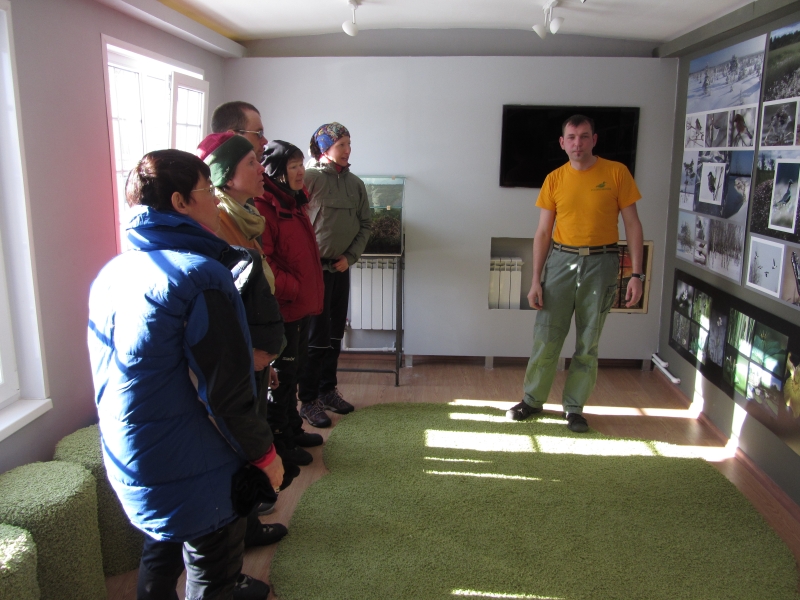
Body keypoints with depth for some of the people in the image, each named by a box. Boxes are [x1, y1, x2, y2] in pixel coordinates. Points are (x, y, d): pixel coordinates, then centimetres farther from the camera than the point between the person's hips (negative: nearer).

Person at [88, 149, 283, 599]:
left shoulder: (112, 273, 2)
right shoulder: (201, 276, -23)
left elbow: (111, 373, 11)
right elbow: (227, 389, -23)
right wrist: (265, 452, -9)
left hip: (129, 466, 8)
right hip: (196, 473, -8)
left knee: (160, 561, 27)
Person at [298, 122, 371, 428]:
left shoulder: (355, 183, 9)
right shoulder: (309, 178, -8)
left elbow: (364, 225, 12)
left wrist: (350, 257, 0)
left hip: (342, 267, 6)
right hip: (315, 267, -6)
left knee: (335, 334, 13)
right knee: (317, 336, -5)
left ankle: (328, 390, 27)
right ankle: (308, 401, 5)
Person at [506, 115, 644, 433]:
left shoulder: (617, 173, -2)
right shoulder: (554, 179, 3)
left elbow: (632, 224, 0)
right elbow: (543, 232, 5)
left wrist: (636, 274, -7)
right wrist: (536, 280, 0)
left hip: (601, 263, -1)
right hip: (561, 260, 1)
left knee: (588, 342, 6)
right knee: (546, 337, 3)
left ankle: (574, 407, 20)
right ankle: (532, 400, 20)